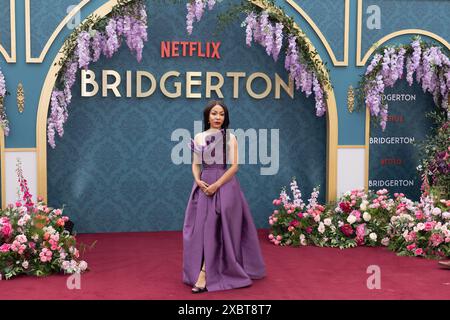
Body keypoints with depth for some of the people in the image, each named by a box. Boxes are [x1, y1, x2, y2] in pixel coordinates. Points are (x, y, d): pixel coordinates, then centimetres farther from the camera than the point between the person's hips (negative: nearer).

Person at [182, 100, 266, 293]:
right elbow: (195, 164, 10)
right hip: (204, 185, 3)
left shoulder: (231, 137, 0)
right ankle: (206, 274, 11)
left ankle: (203, 274, -9)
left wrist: (216, 184, -16)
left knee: (214, 227, -8)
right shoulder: (199, 137, 9)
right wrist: (198, 180, -10)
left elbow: (234, 166, -7)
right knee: (203, 226, 0)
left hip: (225, 184, -3)